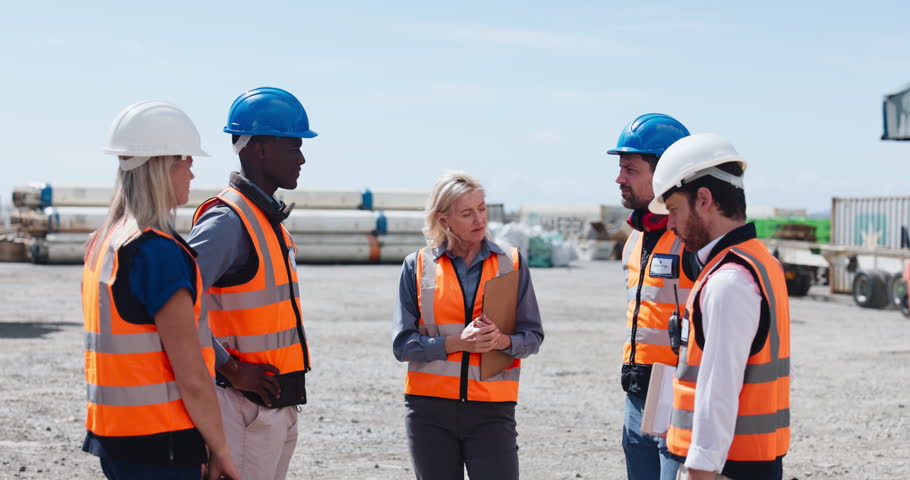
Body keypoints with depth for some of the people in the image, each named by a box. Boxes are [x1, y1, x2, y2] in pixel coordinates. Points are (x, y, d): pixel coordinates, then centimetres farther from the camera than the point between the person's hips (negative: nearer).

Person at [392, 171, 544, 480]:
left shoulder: (511, 263, 6)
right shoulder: (418, 266, 4)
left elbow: (533, 336, 6)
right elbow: (402, 344, -1)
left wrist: (503, 341, -16)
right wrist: (457, 342, -16)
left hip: (492, 411, 0)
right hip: (430, 410, 0)